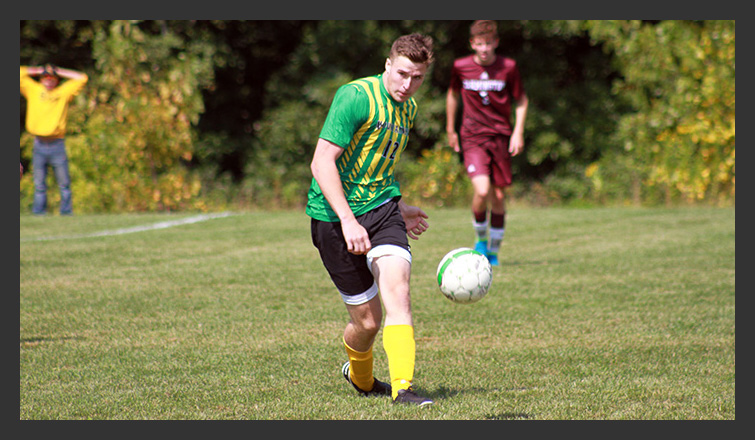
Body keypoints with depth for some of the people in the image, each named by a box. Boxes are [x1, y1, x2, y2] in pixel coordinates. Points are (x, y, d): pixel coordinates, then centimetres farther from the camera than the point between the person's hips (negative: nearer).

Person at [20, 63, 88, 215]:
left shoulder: (64, 92, 10)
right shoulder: (33, 90, 11)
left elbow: (82, 78, 6)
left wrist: (58, 71, 9)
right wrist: (38, 70, 12)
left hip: (57, 145, 0)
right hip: (39, 145, 0)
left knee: (64, 184, -1)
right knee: (39, 185, 0)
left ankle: (67, 214, 3)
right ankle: (38, 216, 2)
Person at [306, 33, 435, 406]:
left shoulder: (407, 108, 12)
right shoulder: (355, 97, -15)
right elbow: (322, 162, -20)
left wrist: (398, 206, 32)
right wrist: (348, 221, -27)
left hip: (382, 207, 6)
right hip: (335, 217, -6)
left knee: (396, 289, -20)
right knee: (367, 320, 0)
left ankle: (402, 387, -25)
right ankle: (359, 377, 32)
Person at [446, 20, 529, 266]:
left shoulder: (508, 67, -3)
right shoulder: (461, 67, -2)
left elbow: (521, 100, 8)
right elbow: (453, 94, 17)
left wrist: (518, 132, -3)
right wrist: (450, 130, 20)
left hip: (501, 137, 1)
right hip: (472, 138, -1)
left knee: (499, 197, 4)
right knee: (482, 190, -20)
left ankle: (494, 251, 23)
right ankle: (480, 239, 7)